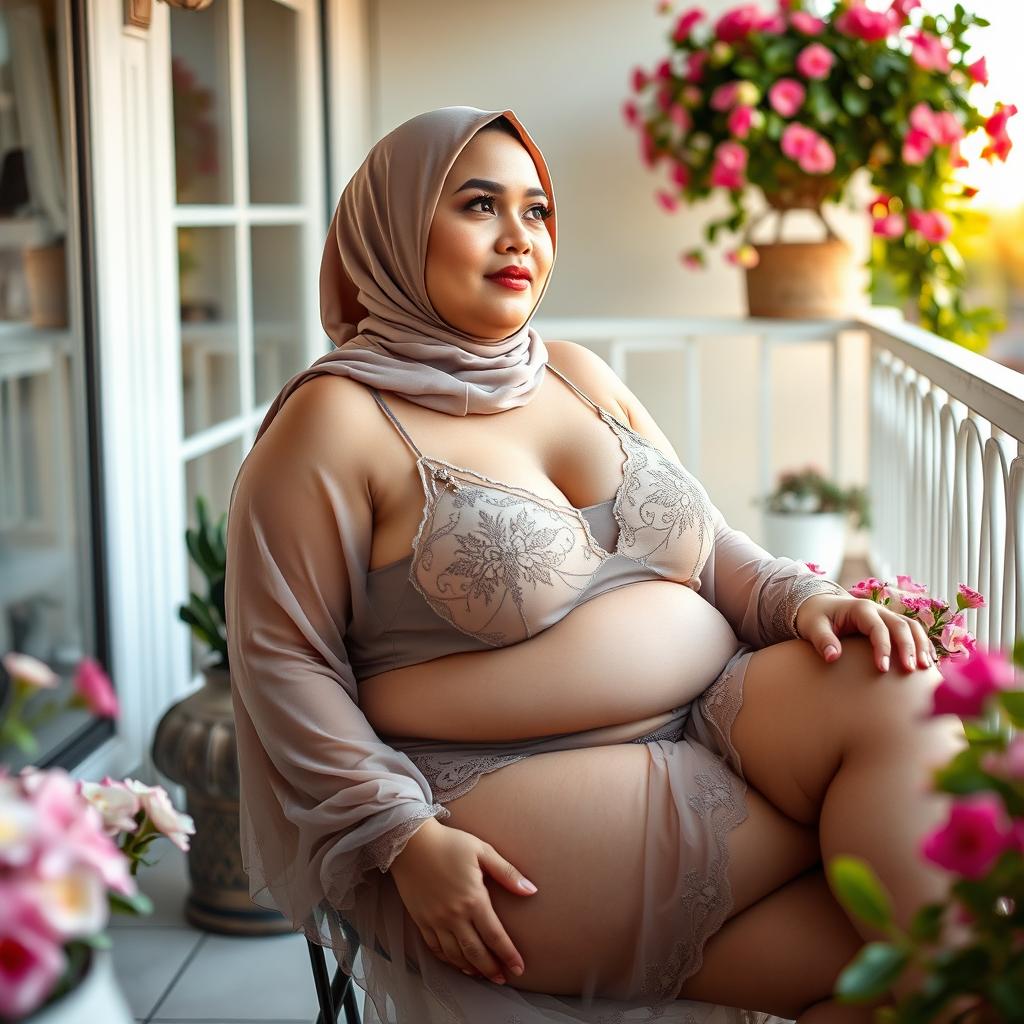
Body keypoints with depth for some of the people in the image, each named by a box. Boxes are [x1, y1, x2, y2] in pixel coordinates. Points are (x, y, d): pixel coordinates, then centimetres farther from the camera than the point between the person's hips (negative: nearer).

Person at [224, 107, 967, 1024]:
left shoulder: (581, 375, 17)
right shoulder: (337, 421, -4)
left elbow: (708, 545, 18)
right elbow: (282, 660, -7)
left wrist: (805, 602, -4)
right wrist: (403, 838, -16)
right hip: (511, 795, -7)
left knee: (899, 693, -22)